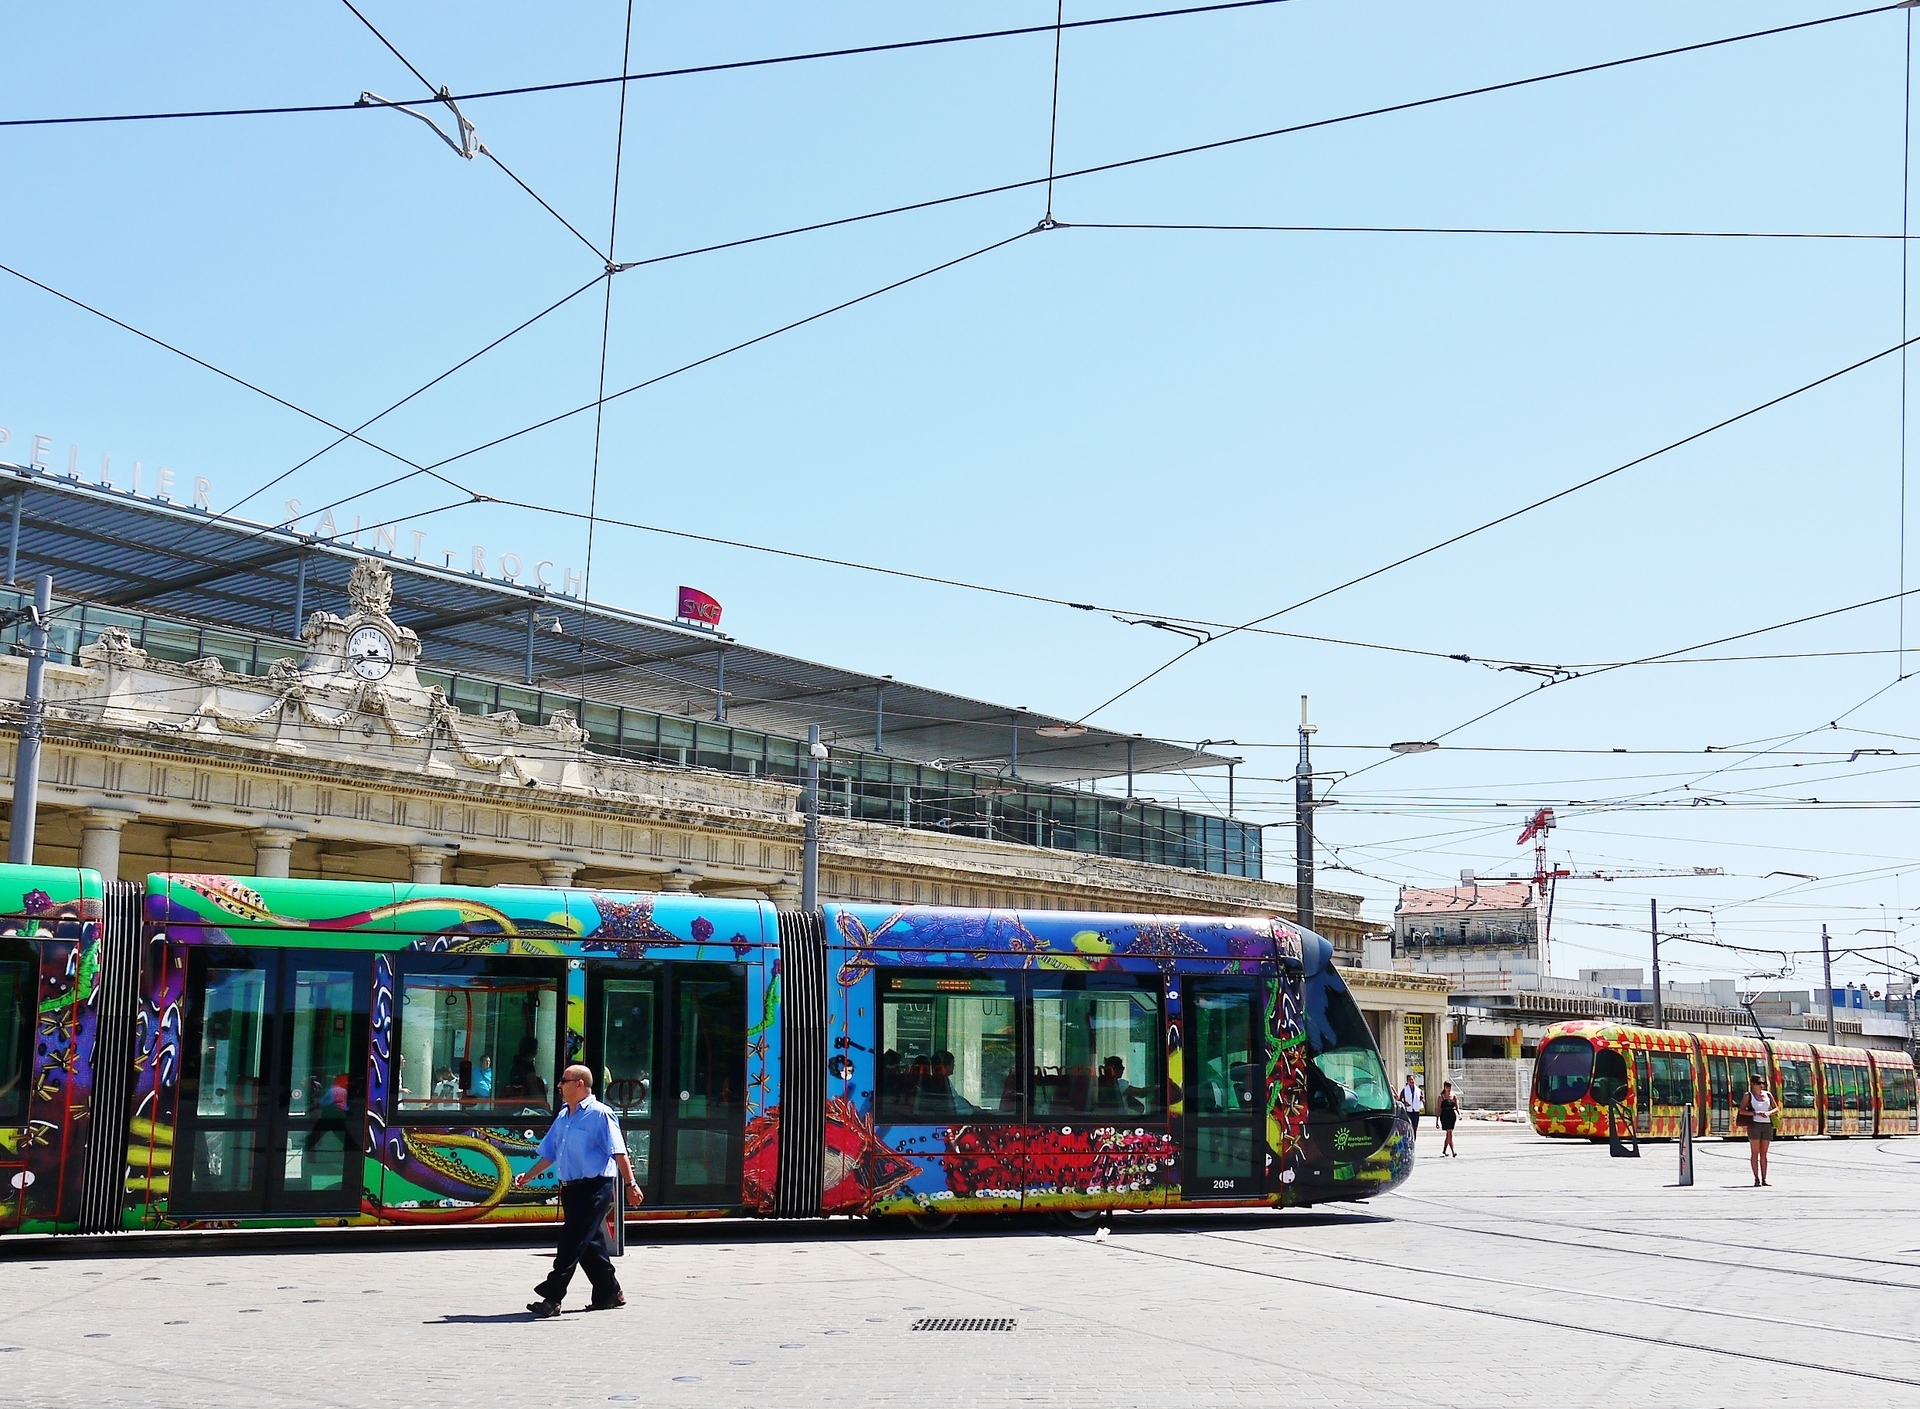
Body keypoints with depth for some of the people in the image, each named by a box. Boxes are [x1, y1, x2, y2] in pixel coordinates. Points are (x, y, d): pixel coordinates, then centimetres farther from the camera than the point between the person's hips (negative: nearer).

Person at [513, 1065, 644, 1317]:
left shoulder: (600, 1114, -9)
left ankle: (552, 1298, -13)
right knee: (589, 1244, 13)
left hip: (594, 1189, -8)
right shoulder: (563, 1118, 17)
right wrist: (529, 1176, 15)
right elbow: (550, 1154, 23)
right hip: (571, 1190, 8)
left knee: (572, 1242, -11)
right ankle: (610, 1293, 24)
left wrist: (630, 1183, -19)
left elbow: (618, 1152, -14)